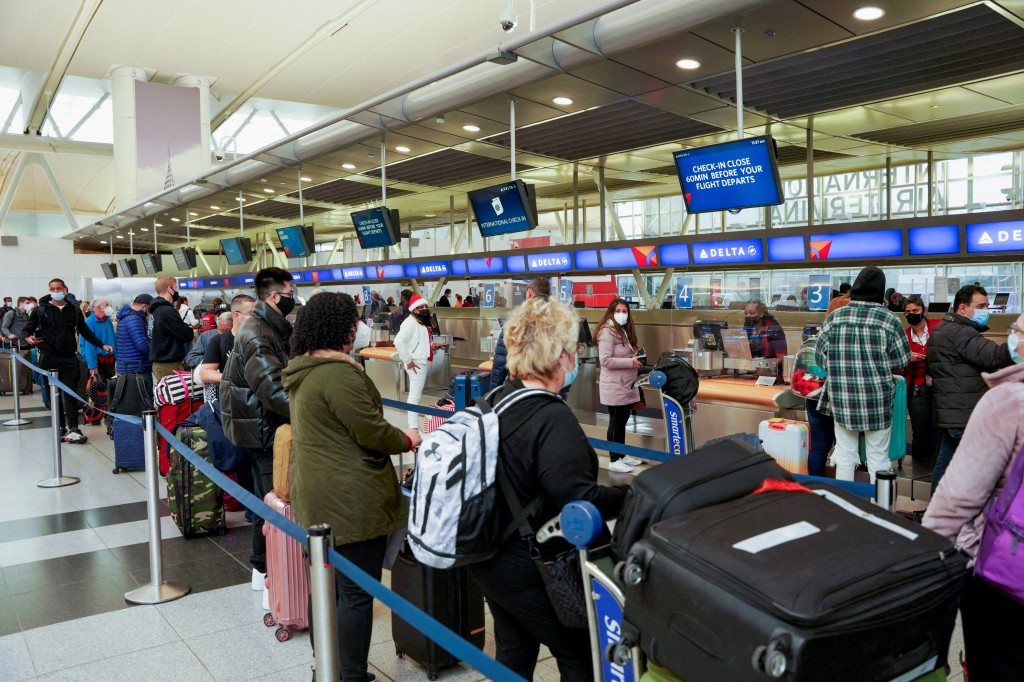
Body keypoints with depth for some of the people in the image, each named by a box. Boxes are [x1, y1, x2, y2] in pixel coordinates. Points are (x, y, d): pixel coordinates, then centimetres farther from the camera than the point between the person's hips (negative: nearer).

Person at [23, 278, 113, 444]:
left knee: (70, 393, -4)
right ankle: (61, 427, 14)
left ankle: (73, 428, -5)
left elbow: (85, 332, 14)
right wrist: (28, 338, -14)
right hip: (49, 358, -1)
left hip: (69, 357, 1)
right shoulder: (41, 310, 3)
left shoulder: (74, 310, 9)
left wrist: (102, 345, 7)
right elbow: (28, 329, 8)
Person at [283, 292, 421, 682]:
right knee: (356, 595, 1)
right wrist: (407, 440, 0)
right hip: (351, 500, -10)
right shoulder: (338, 372, -20)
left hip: (317, 497, 10)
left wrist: (393, 436, 18)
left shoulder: (301, 371, 11)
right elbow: (372, 433, -19)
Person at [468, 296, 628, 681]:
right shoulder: (552, 418, -25)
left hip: (489, 559, 9)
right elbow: (578, 501, -27)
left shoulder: (497, 399, 1)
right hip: (532, 571, -8)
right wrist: (633, 495, -16)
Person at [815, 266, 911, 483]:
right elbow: (902, 360, -2)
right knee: (878, 458, 11)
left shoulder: (834, 317, -4)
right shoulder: (889, 320, -9)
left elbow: (820, 357, 1)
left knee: (845, 456, 12)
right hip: (877, 400, -1)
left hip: (842, 399, 2)